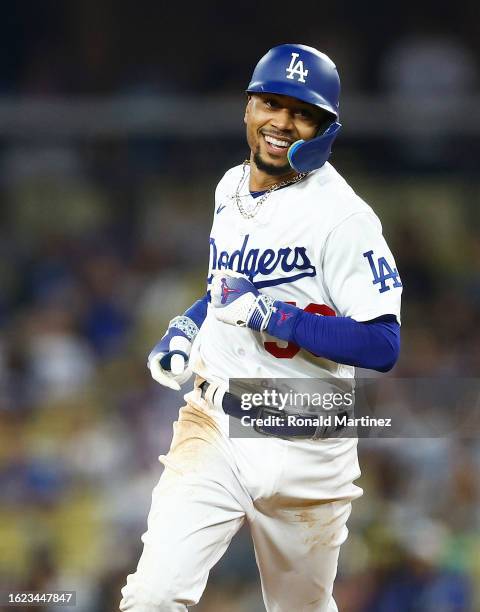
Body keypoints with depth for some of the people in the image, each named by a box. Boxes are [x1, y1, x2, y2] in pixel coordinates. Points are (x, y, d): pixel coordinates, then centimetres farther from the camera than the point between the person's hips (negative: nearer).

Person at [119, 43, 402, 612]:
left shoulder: (342, 216, -13)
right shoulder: (231, 188, 9)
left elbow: (382, 345, -21)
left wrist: (270, 315, -25)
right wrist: (185, 328, 9)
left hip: (303, 452, -4)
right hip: (211, 432, 4)